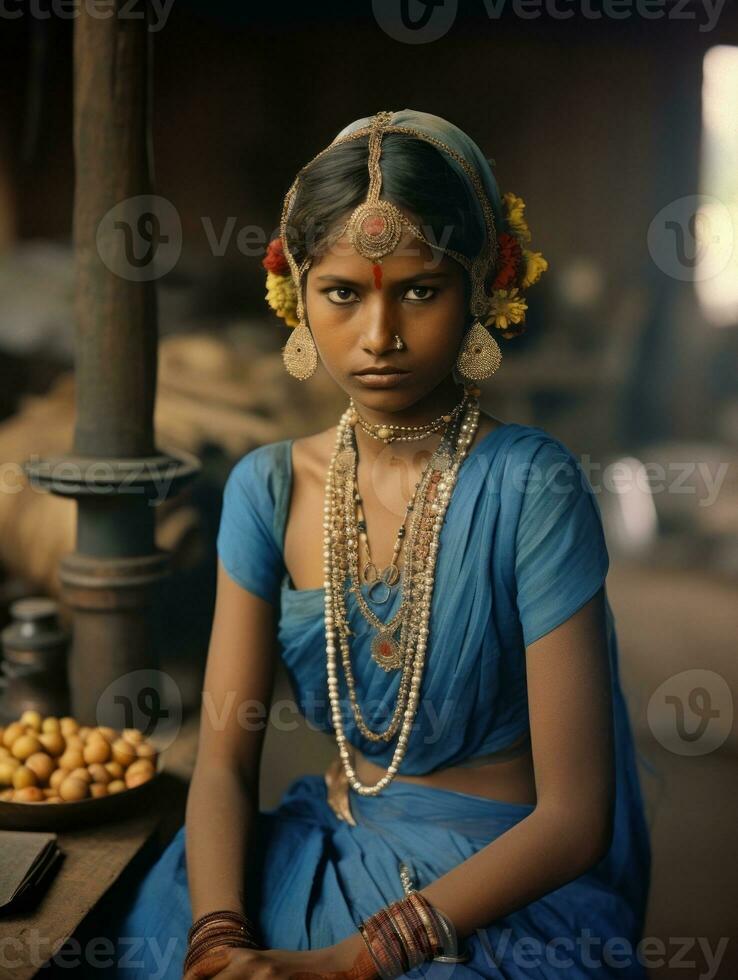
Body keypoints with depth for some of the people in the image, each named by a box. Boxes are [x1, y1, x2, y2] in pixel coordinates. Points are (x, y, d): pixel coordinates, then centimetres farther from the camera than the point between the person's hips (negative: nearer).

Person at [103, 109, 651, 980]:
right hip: (314, 858, 5)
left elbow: (572, 816, -14)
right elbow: (223, 762, 0)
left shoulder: (528, 488, -14)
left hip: (496, 896, -4)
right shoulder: (267, 488, 0)